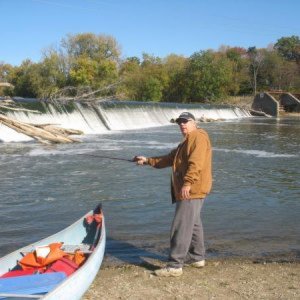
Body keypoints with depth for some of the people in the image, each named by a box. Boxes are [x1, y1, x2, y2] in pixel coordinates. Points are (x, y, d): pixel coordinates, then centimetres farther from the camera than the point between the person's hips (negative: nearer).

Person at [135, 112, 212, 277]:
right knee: (192, 223, 18)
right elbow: (168, 159, 25)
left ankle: (174, 265, -8)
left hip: (192, 190, -11)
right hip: (191, 191, 11)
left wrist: (187, 183, -31)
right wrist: (148, 160, 19)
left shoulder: (198, 137, -9)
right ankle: (197, 257, 30)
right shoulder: (186, 142, 24)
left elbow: (196, 163, -23)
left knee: (181, 227, -10)